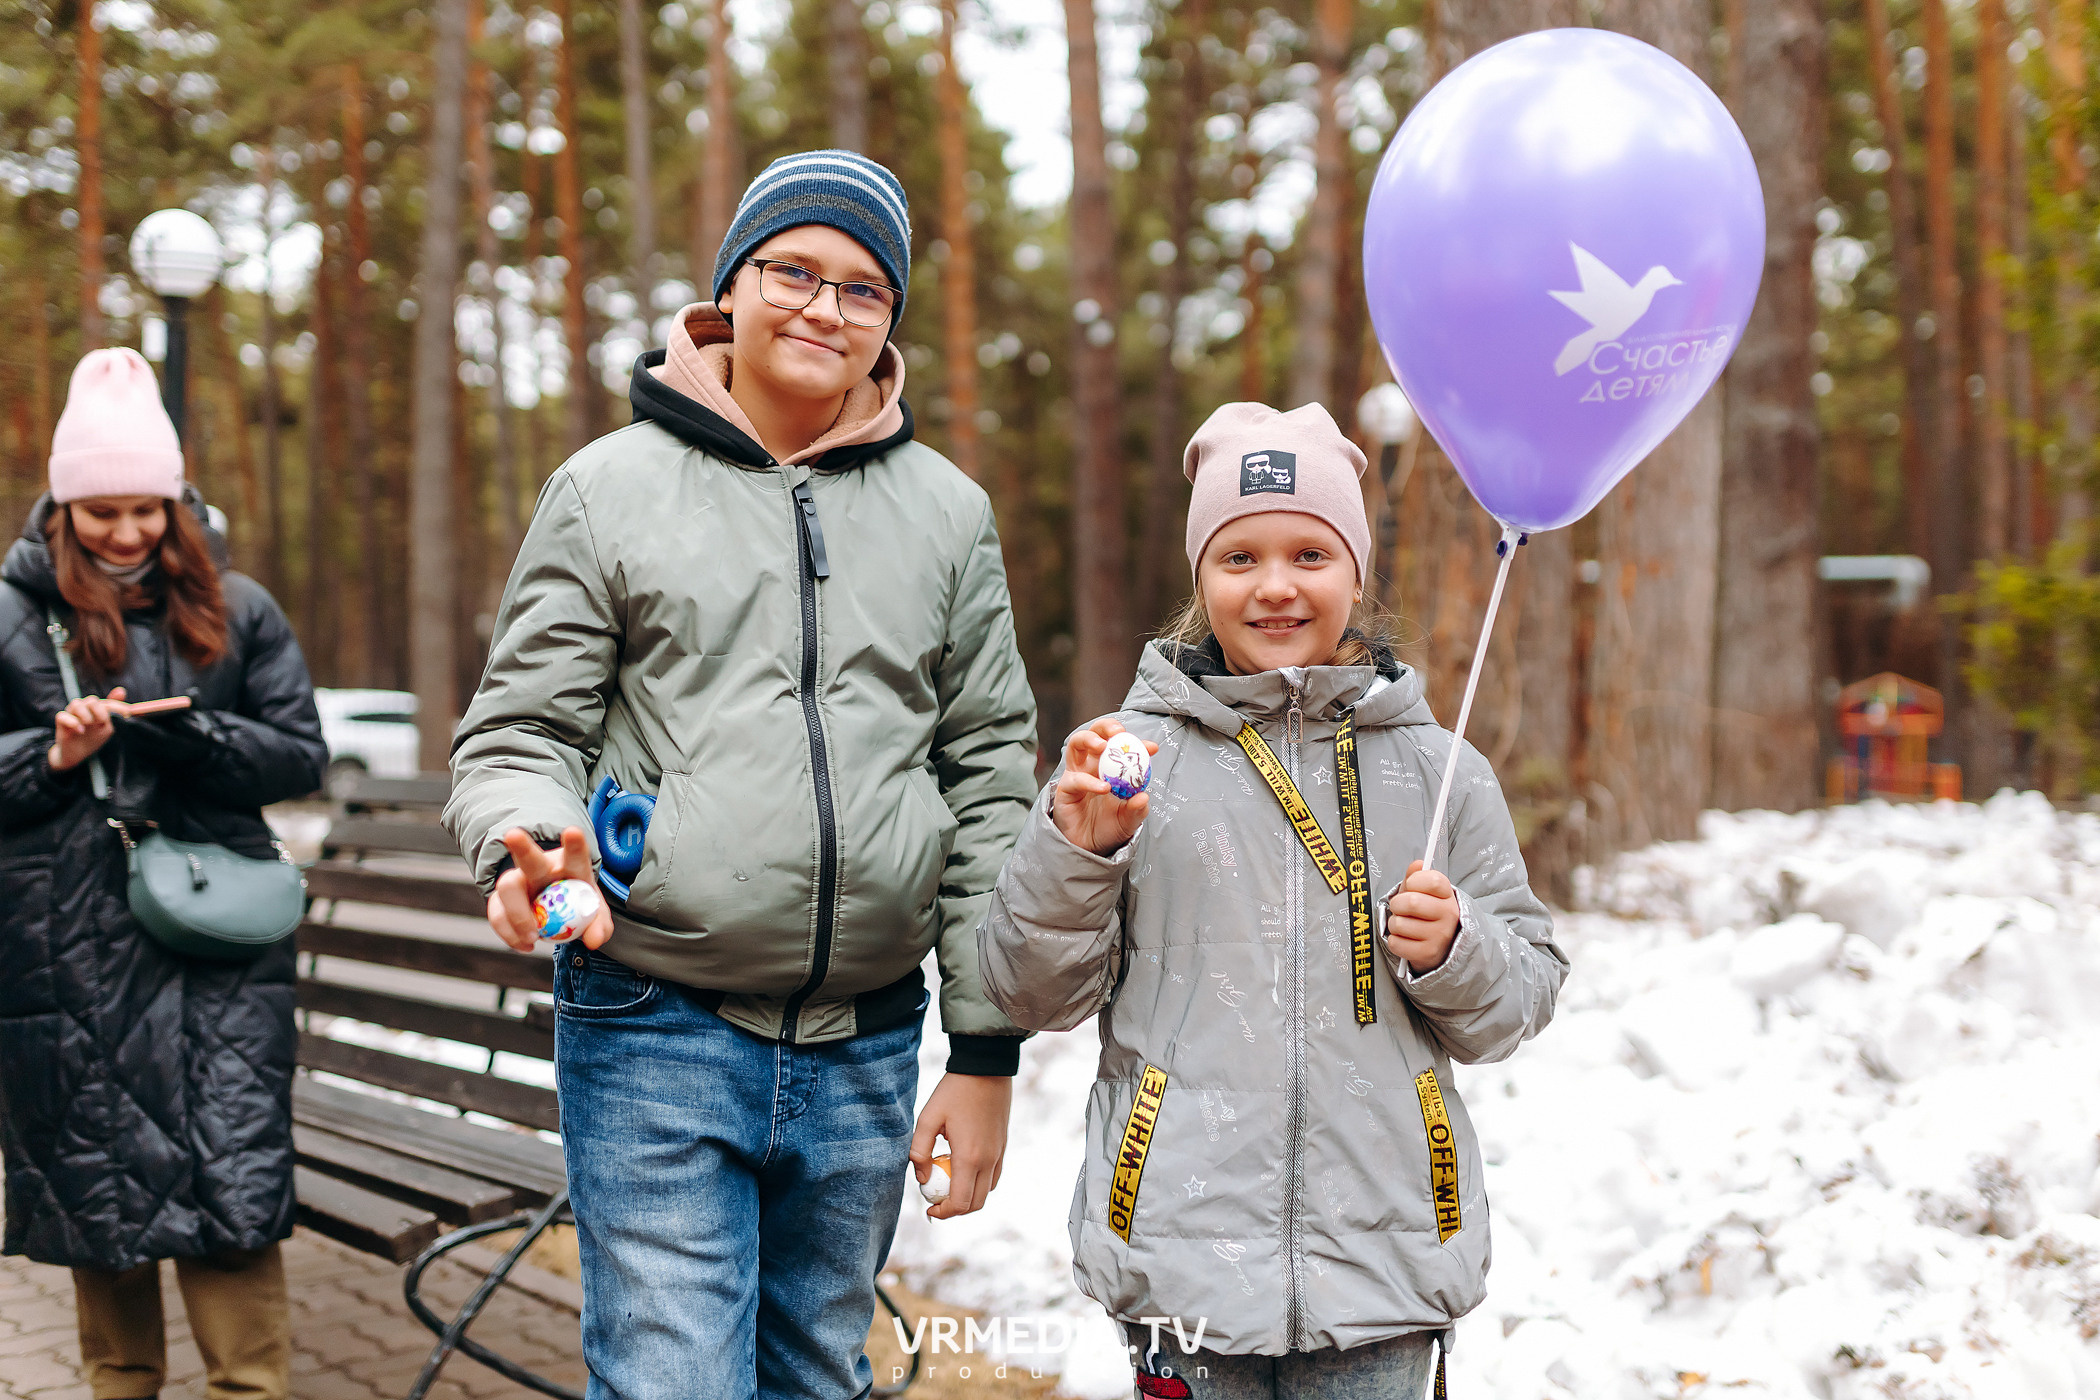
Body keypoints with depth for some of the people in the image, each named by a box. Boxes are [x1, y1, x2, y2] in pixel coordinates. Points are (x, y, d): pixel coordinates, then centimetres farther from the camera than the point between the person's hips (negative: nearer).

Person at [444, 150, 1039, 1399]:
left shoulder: (947, 512, 9)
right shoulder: (612, 488, 2)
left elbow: (990, 778, 9)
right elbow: (521, 734, 3)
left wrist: (987, 1052, 6)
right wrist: (526, 852, -21)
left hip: (866, 1046, 3)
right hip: (656, 1030, -3)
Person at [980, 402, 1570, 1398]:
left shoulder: (1435, 769, 6)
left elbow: (1521, 997, 11)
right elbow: (1032, 994, 4)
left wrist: (1453, 950, -9)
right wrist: (1073, 850, -12)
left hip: (1384, 1246, 1)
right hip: (1182, 1247, -1)